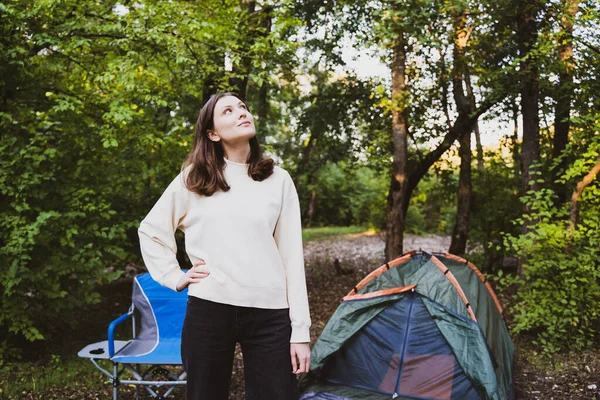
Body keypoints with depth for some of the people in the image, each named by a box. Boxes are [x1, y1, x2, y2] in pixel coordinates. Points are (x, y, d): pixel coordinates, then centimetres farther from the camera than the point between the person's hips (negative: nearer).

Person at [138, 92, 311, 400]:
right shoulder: (193, 179, 4)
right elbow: (150, 231, 15)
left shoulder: (278, 180, 5)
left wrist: (300, 329, -1)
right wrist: (175, 278, 3)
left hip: (269, 314, 0)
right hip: (208, 310, 0)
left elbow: (292, 257, 3)